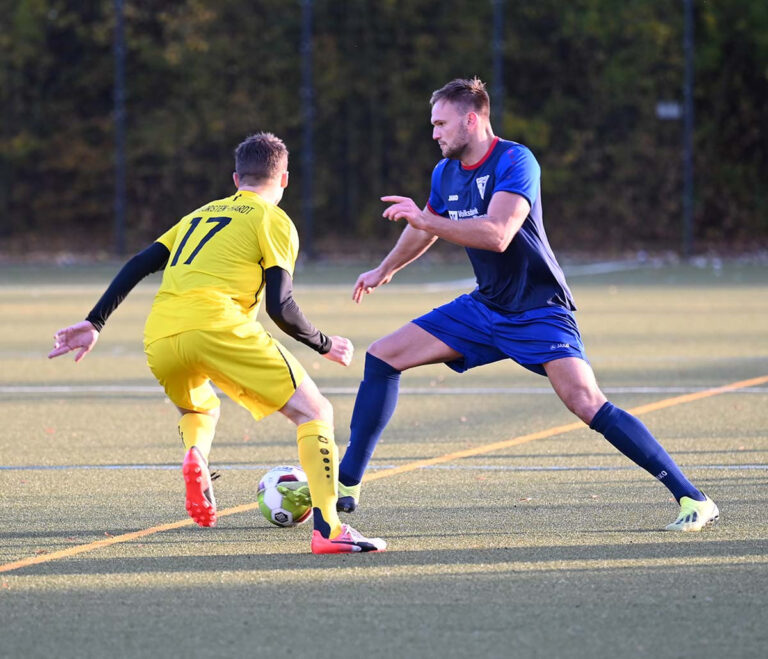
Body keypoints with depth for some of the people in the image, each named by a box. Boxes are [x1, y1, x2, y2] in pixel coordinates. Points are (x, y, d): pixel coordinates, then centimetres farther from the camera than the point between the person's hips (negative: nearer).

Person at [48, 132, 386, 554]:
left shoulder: (200, 215, 31)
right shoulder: (273, 220, 13)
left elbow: (139, 265, 21)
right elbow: (280, 307, 3)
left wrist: (94, 323, 20)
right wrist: (324, 345, 17)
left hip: (159, 340, 6)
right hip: (214, 324, -6)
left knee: (198, 409, 36)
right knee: (314, 412, 1)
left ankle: (195, 455, 0)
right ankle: (327, 528, -17)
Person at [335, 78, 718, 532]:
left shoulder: (515, 161, -19)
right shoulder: (446, 173, 6)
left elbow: (497, 235, -33)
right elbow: (425, 230, 28)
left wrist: (426, 220, -34)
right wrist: (385, 271, 43)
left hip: (539, 311, -8)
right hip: (485, 308, 8)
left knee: (587, 403, -25)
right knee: (382, 357, 2)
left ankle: (693, 499, -22)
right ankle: (347, 483, 11)